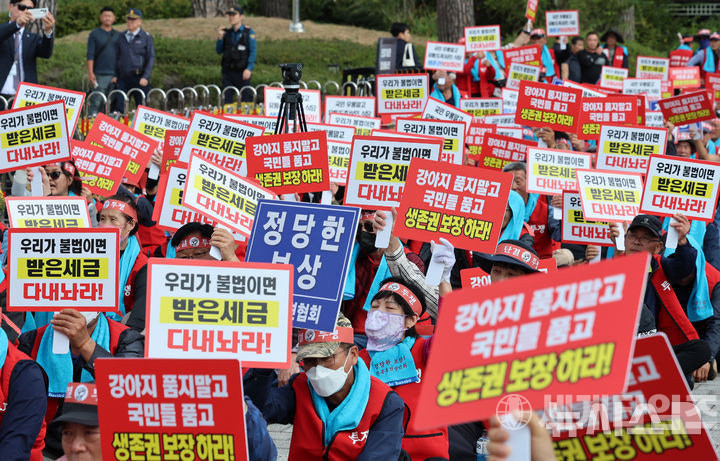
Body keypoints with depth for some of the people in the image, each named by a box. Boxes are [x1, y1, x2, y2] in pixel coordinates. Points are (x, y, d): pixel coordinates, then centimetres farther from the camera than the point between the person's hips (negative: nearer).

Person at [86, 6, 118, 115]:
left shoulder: (118, 35, 14)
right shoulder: (95, 34, 5)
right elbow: (90, 55, 0)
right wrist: (90, 73, -9)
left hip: (115, 74, 3)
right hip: (100, 75, -3)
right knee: (97, 102, -8)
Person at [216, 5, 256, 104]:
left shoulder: (249, 32, -2)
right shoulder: (227, 32, 12)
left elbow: (253, 52, -7)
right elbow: (219, 51, 13)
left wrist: (249, 68, -18)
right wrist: (220, 38, -4)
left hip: (242, 73, -5)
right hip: (227, 72, 5)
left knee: (245, 100, -4)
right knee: (226, 100, 3)